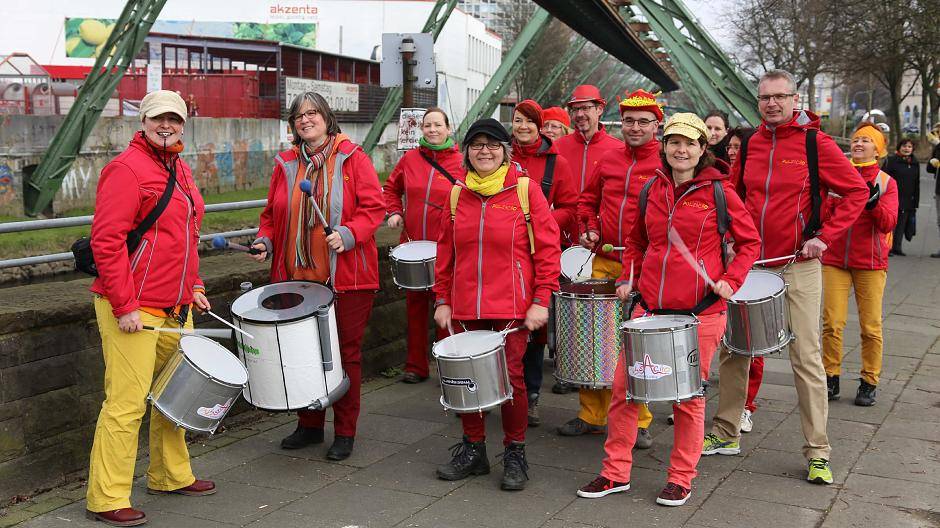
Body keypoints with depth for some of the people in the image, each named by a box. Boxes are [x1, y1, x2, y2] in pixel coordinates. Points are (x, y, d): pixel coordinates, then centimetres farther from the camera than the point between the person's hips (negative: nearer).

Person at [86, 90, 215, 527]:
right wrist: (124, 306, -20)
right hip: (132, 310, -9)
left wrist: (193, 286, 17)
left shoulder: (181, 170, 16)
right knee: (127, 402, -6)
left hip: (175, 309, 9)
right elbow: (106, 241, -18)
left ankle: (171, 476, 31)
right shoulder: (127, 169, -12)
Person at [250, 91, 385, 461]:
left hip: (346, 277, -4)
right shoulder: (286, 164, 9)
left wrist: (348, 234, -23)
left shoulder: (353, 158, -3)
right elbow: (272, 213, 16)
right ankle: (309, 425, 27)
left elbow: (373, 206, -8)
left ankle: (345, 432, 15)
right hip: (298, 276, 4)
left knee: (346, 351, 4)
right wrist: (265, 240, -2)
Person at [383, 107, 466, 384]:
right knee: (415, 304, 10)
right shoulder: (410, 159, 6)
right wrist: (394, 212, 5)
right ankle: (415, 366, 21)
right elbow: (391, 188, 20)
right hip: (412, 244, 3)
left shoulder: (461, 163, -3)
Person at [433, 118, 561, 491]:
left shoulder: (525, 189, -3)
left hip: (511, 306, -4)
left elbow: (547, 247, -5)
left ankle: (515, 454, 17)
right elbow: (445, 251, 13)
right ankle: (473, 449, 25)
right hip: (465, 307, 4)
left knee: (511, 378, 0)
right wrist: (442, 300, 9)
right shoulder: (458, 194, 9)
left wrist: (541, 301, -9)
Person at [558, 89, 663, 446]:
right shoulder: (608, 160, 12)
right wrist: (590, 228, 8)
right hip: (604, 263, 4)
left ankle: (638, 422, 14)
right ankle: (591, 414, 20)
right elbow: (588, 199, 24)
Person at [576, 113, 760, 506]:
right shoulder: (652, 189, 8)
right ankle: (616, 473, 17)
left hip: (700, 311, -4)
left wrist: (730, 281, -11)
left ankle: (681, 479, 21)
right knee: (623, 388, 4)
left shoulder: (718, 191, -3)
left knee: (689, 396, 6)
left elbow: (750, 242, 3)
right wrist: (627, 279, 8)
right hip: (650, 306, 4)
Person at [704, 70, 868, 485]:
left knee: (806, 356, -2)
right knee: (732, 349, 9)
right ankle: (726, 435, 23)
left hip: (797, 265, -5)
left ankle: (818, 453, 7)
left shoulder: (815, 142, -6)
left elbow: (857, 191, -5)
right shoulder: (750, 146, 7)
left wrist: (824, 236, -13)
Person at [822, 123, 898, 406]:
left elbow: (888, 223, -8)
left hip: (870, 264, -1)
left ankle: (869, 383, 15)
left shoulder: (886, 182, 2)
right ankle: (831, 378, 11)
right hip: (835, 260, 1)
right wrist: (827, 197, -15)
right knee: (832, 323, -2)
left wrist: (872, 202, -25)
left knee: (871, 327, 2)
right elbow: (822, 217, 3)